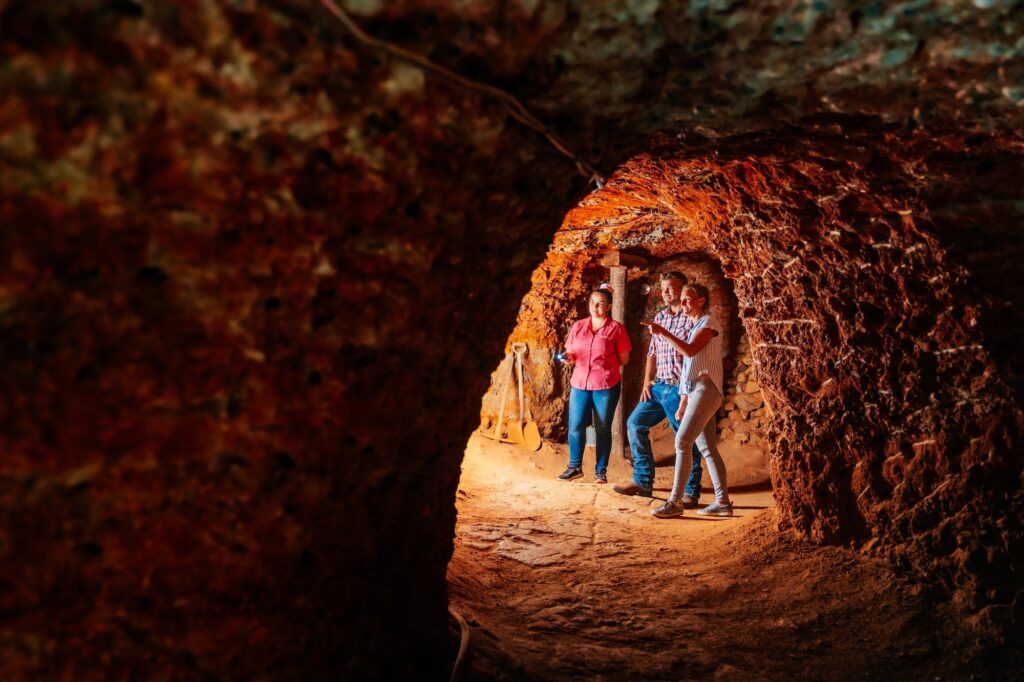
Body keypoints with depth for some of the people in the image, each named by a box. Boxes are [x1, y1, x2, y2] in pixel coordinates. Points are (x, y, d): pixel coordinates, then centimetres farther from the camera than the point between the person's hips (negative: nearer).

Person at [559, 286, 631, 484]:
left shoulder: (616, 329, -3)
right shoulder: (578, 327, 8)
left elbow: (624, 359, 0)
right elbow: (570, 353, 14)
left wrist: (604, 363, -4)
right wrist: (569, 356, -7)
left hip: (606, 385, -3)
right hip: (579, 383, 3)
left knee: (603, 429, 5)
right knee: (575, 426, 0)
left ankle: (601, 471, 15)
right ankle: (575, 466, 16)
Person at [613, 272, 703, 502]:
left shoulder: (692, 318, -8)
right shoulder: (659, 317, 14)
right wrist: (647, 380, 10)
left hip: (680, 388, -8)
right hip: (659, 386, 8)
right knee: (635, 423, 7)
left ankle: (691, 492, 11)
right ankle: (643, 481, 16)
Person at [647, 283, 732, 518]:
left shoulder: (708, 322, -4)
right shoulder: (694, 327, 22)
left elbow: (690, 350, -22)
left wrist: (663, 332, -22)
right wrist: (682, 403, 18)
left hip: (706, 389, -10)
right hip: (696, 391, 10)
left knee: (682, 442, -15)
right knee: (707, 447, 8)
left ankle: (675, 501, -15)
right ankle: (723, 502, 11)